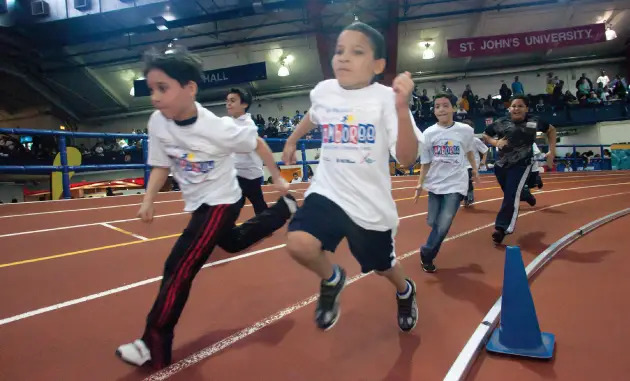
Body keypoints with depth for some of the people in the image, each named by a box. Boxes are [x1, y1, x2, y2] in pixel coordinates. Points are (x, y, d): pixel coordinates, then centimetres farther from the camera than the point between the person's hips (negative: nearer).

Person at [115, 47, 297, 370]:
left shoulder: (218, 128, -29)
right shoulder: (157, 123, -13)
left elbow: (257, 144, -12)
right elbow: (161, 165, 1)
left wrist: (277, 179, -2)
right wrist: (148, 201, -12)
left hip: (220, 202, -7)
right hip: (199, 203, 7)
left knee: (178, 268, -13)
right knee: (233, 243, 29)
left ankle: (154, 346, 0)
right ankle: (285, 209, 47)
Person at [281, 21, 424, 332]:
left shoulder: (386, 99, -16)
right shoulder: (323, 91, -3)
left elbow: (407, 159, -25)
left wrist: (402, 109, -38)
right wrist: (292, 140, 31)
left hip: (371, 203, -2)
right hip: (327, 192, 3)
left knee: (383, 266, 18)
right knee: (298, 244, -24)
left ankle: (406, 292, 58)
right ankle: (332, 279, 11)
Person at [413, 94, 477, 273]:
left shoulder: (466, 130, -6)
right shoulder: (428, 133, -4)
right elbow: (425, 162, 1)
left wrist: (474, 169, 23)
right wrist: (420, 184, -5)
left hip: (456, 184, -2)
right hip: (435, 184, 2)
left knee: (443, 226, -12)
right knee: (433, 223, 8)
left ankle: (426, 255, 9)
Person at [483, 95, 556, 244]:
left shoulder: (534, 123, -7)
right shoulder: (501, 123, -9)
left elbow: (551, 130, 12)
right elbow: (485, 135, 5)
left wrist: (552, 151, 4)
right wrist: (495, 142, -16)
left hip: (521, 164, -2)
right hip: (501, 164, 3)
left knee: (511, 195, -15)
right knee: (510, 193, 21)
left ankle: (502, 228, -7)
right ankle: (526, 196, 58)